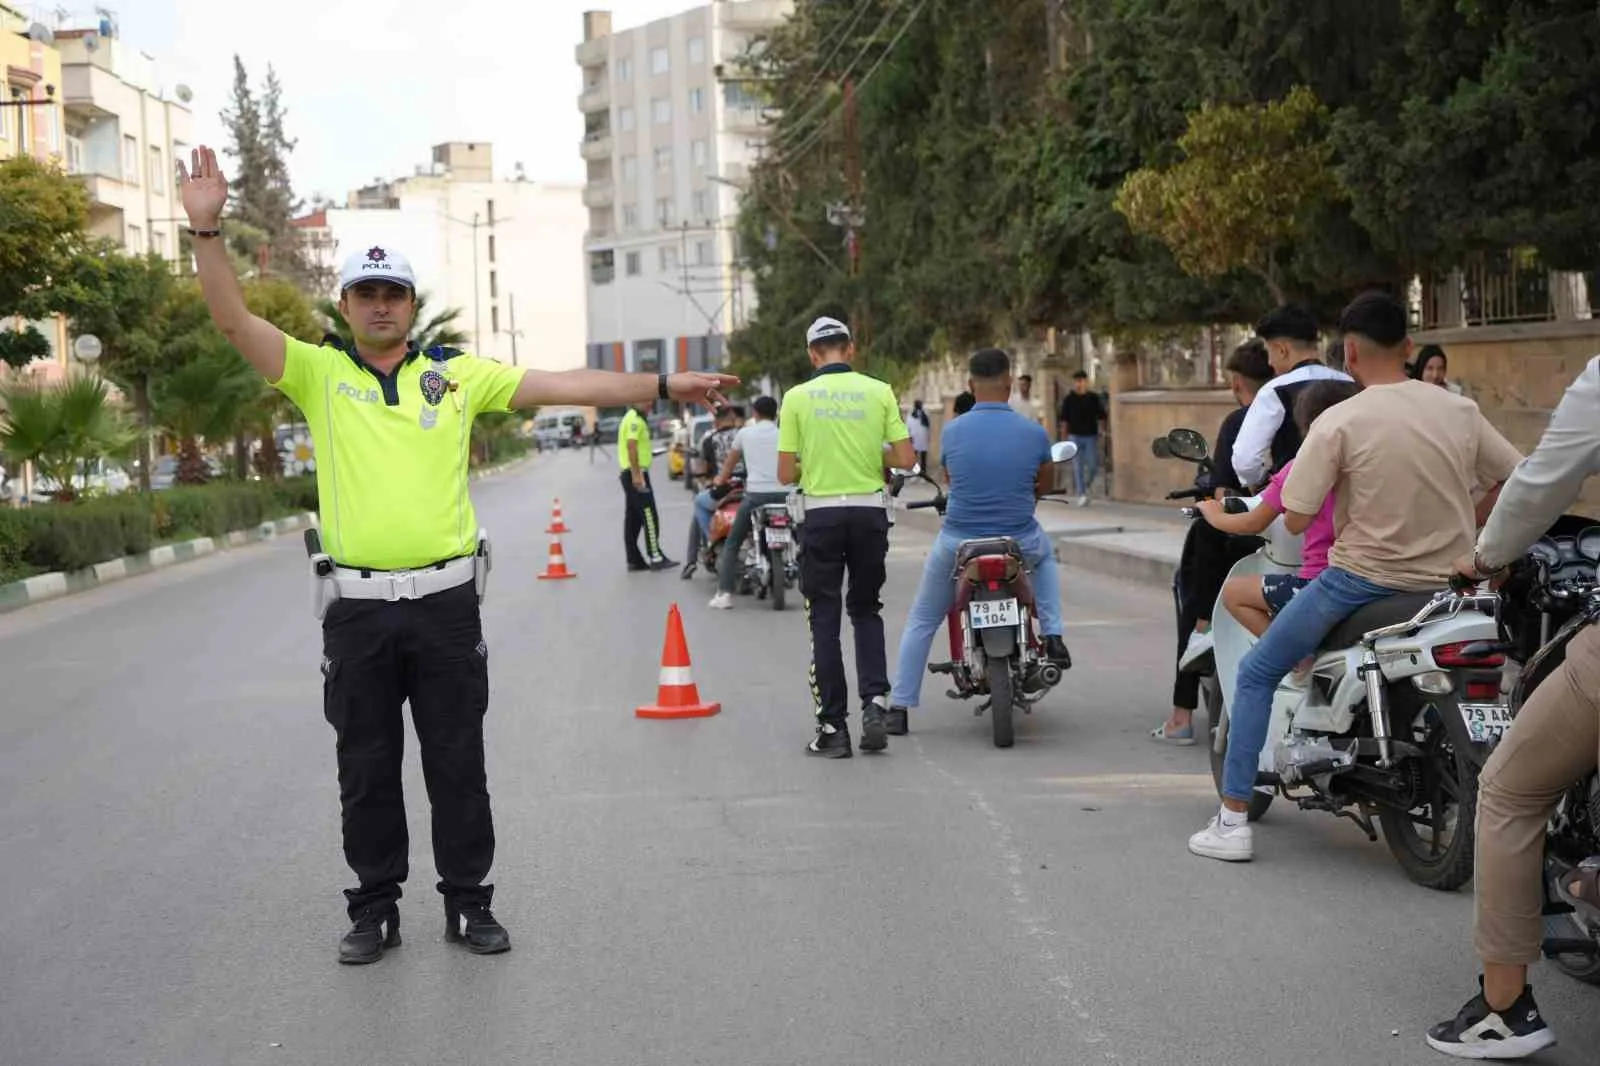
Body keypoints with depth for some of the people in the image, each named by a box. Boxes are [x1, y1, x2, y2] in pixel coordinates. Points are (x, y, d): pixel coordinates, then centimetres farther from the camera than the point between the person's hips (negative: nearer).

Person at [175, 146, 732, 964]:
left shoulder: (458, 374, 5)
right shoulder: (319, 373, 3)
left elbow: (559, 385, 3)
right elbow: (233, 321, -7)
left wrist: (663, 386, -1)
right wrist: (206, 228, -21)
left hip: (446, 600, 0)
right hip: (357, 607, 0)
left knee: (458, 763, 8)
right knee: (366, 768, 9)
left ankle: (468, 903, 21)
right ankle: (375, 909, 22)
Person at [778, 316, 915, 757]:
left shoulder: (797, 397, -4)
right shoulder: (879, 391, 0)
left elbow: (786, 474, -4)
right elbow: (906, 459, -2)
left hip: (822, 515, -1)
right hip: (870, 512, 2)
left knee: (824, 619, 5)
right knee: (866, 610, 17)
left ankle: (833, 728, 5)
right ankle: (874, 702, 0)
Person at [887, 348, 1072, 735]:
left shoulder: (952, 431, -8)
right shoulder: (1034, 433, -8)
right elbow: (1046, 484, 8)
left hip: (958, 544, 0)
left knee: (921, 621, 18)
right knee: (1045, 553, 37)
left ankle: (899, 709, 14)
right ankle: (1053, 637, 21)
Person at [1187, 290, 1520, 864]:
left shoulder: (1340, 421, -11)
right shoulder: (1459, 410, 2)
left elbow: (1295, 521, -11)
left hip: (1362, 580, -5)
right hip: (1447, 583, 5)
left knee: (1255, 675, 11)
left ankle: (1232, 821, 7)